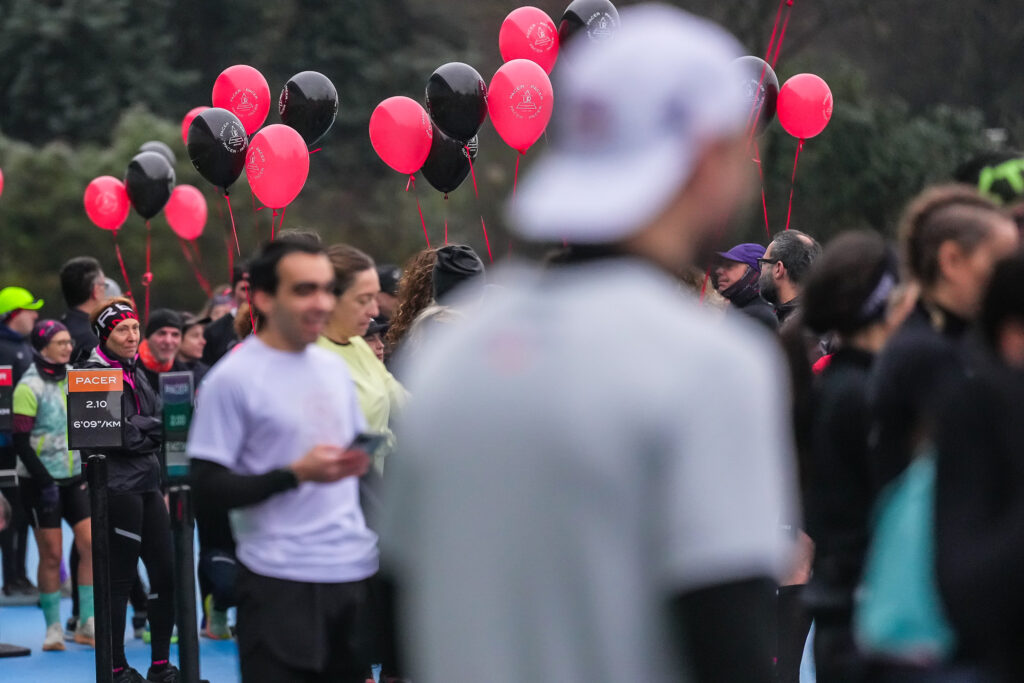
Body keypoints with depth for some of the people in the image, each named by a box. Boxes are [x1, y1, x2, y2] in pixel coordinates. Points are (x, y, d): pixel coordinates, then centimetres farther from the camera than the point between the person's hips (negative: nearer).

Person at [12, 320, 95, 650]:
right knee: (51, 554, -2)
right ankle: (53, 628, 10)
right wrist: (44, 482, -17)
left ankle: (87, 624, 2)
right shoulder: (30, 387, -11)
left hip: (74, 478, 5)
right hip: (41, 482, -5)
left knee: (91, 544, -5)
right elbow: (21, 442, -13)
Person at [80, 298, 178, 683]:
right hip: (118, 487, -8)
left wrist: (143, 430, -5)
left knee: (166, 573, 6)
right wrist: (155, 428, -6)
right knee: (120, 578, -3)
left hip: (148, 483, 8)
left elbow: (158, 420, 16)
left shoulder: (136, 372, 16)